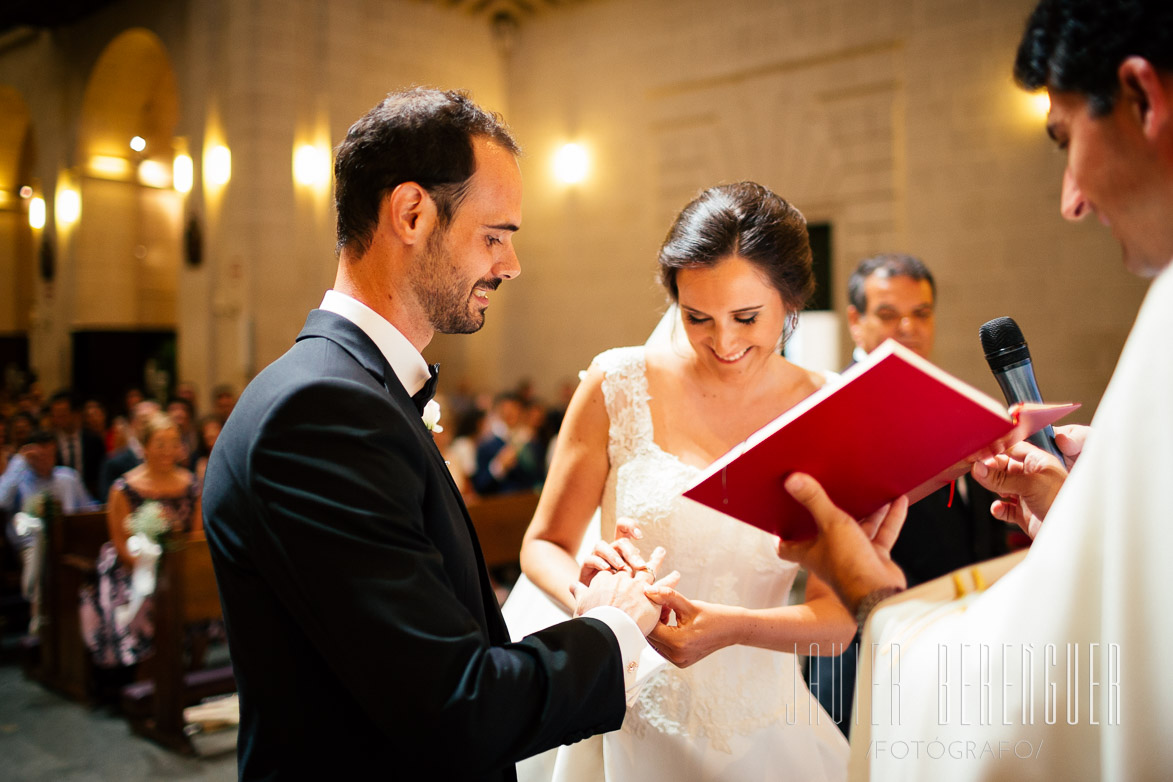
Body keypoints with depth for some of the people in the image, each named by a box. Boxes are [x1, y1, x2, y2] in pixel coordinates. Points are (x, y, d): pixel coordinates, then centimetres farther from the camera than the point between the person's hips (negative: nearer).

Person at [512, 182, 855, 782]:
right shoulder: (620, 384, -11)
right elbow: (543, 544, -3)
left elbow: (840, 616, -9)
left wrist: (735, 627, -28)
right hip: (629, 727, -1)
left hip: (761, 733, 1)